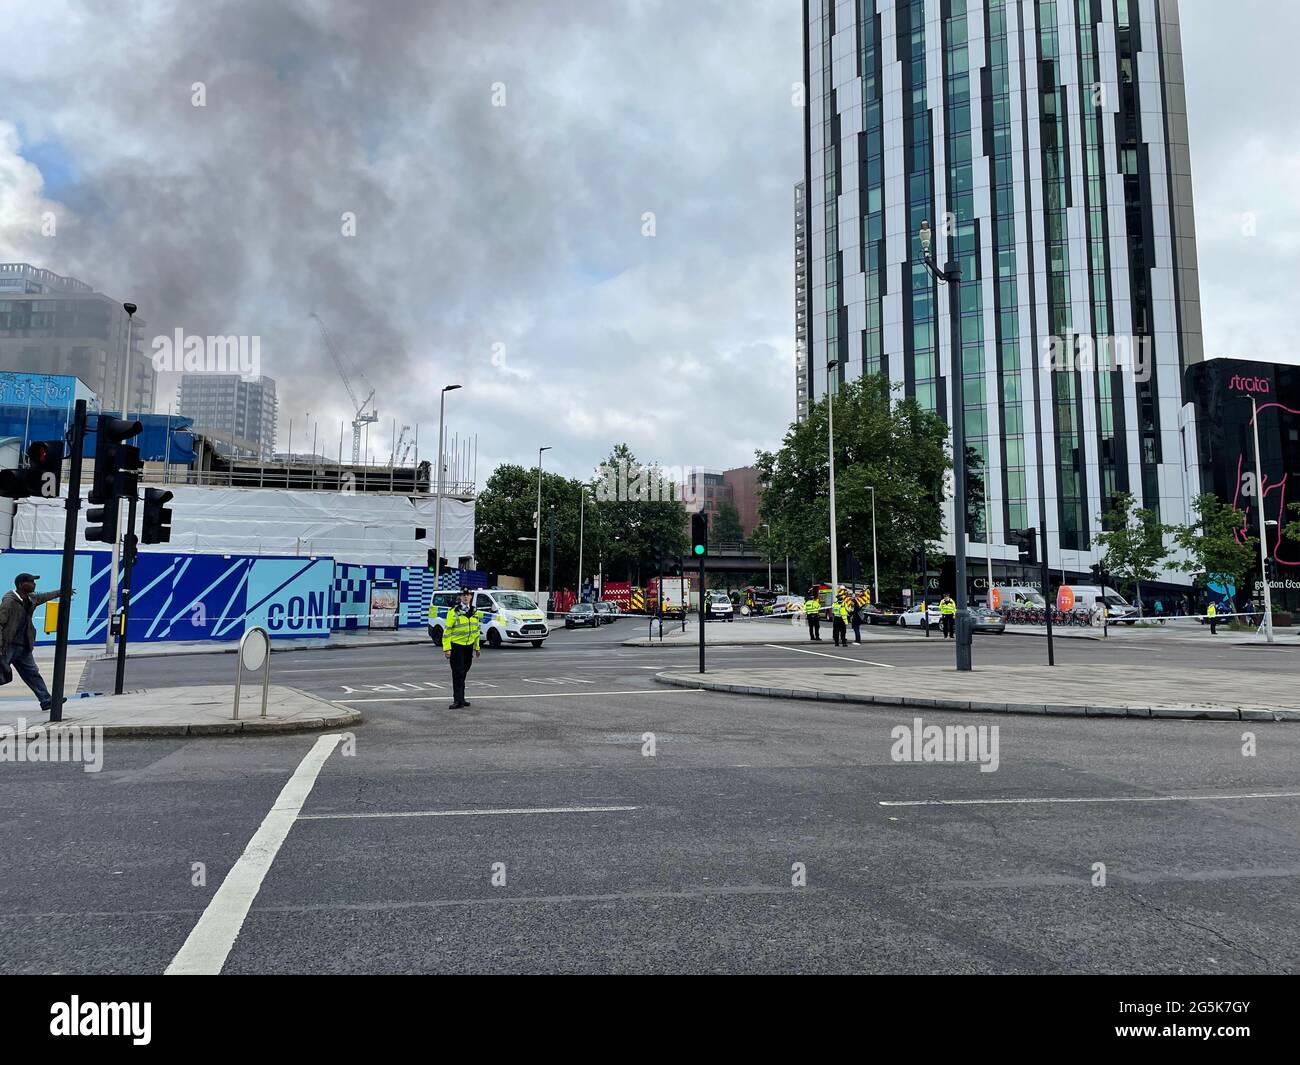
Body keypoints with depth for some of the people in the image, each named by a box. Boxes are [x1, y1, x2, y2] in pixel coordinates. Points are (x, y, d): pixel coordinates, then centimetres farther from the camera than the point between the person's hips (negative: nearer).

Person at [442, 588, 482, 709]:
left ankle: (461, 698, 20)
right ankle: (457, 700, -7)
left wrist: (477, 647, 18)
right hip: (456, 646, -5)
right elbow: (447, 631, -10)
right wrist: (446, 648, -16)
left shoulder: (475, 612, 10)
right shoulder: (453, 612, -9)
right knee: (458, 673, -8)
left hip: (469, 646, 6)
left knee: (463, 672, 12)